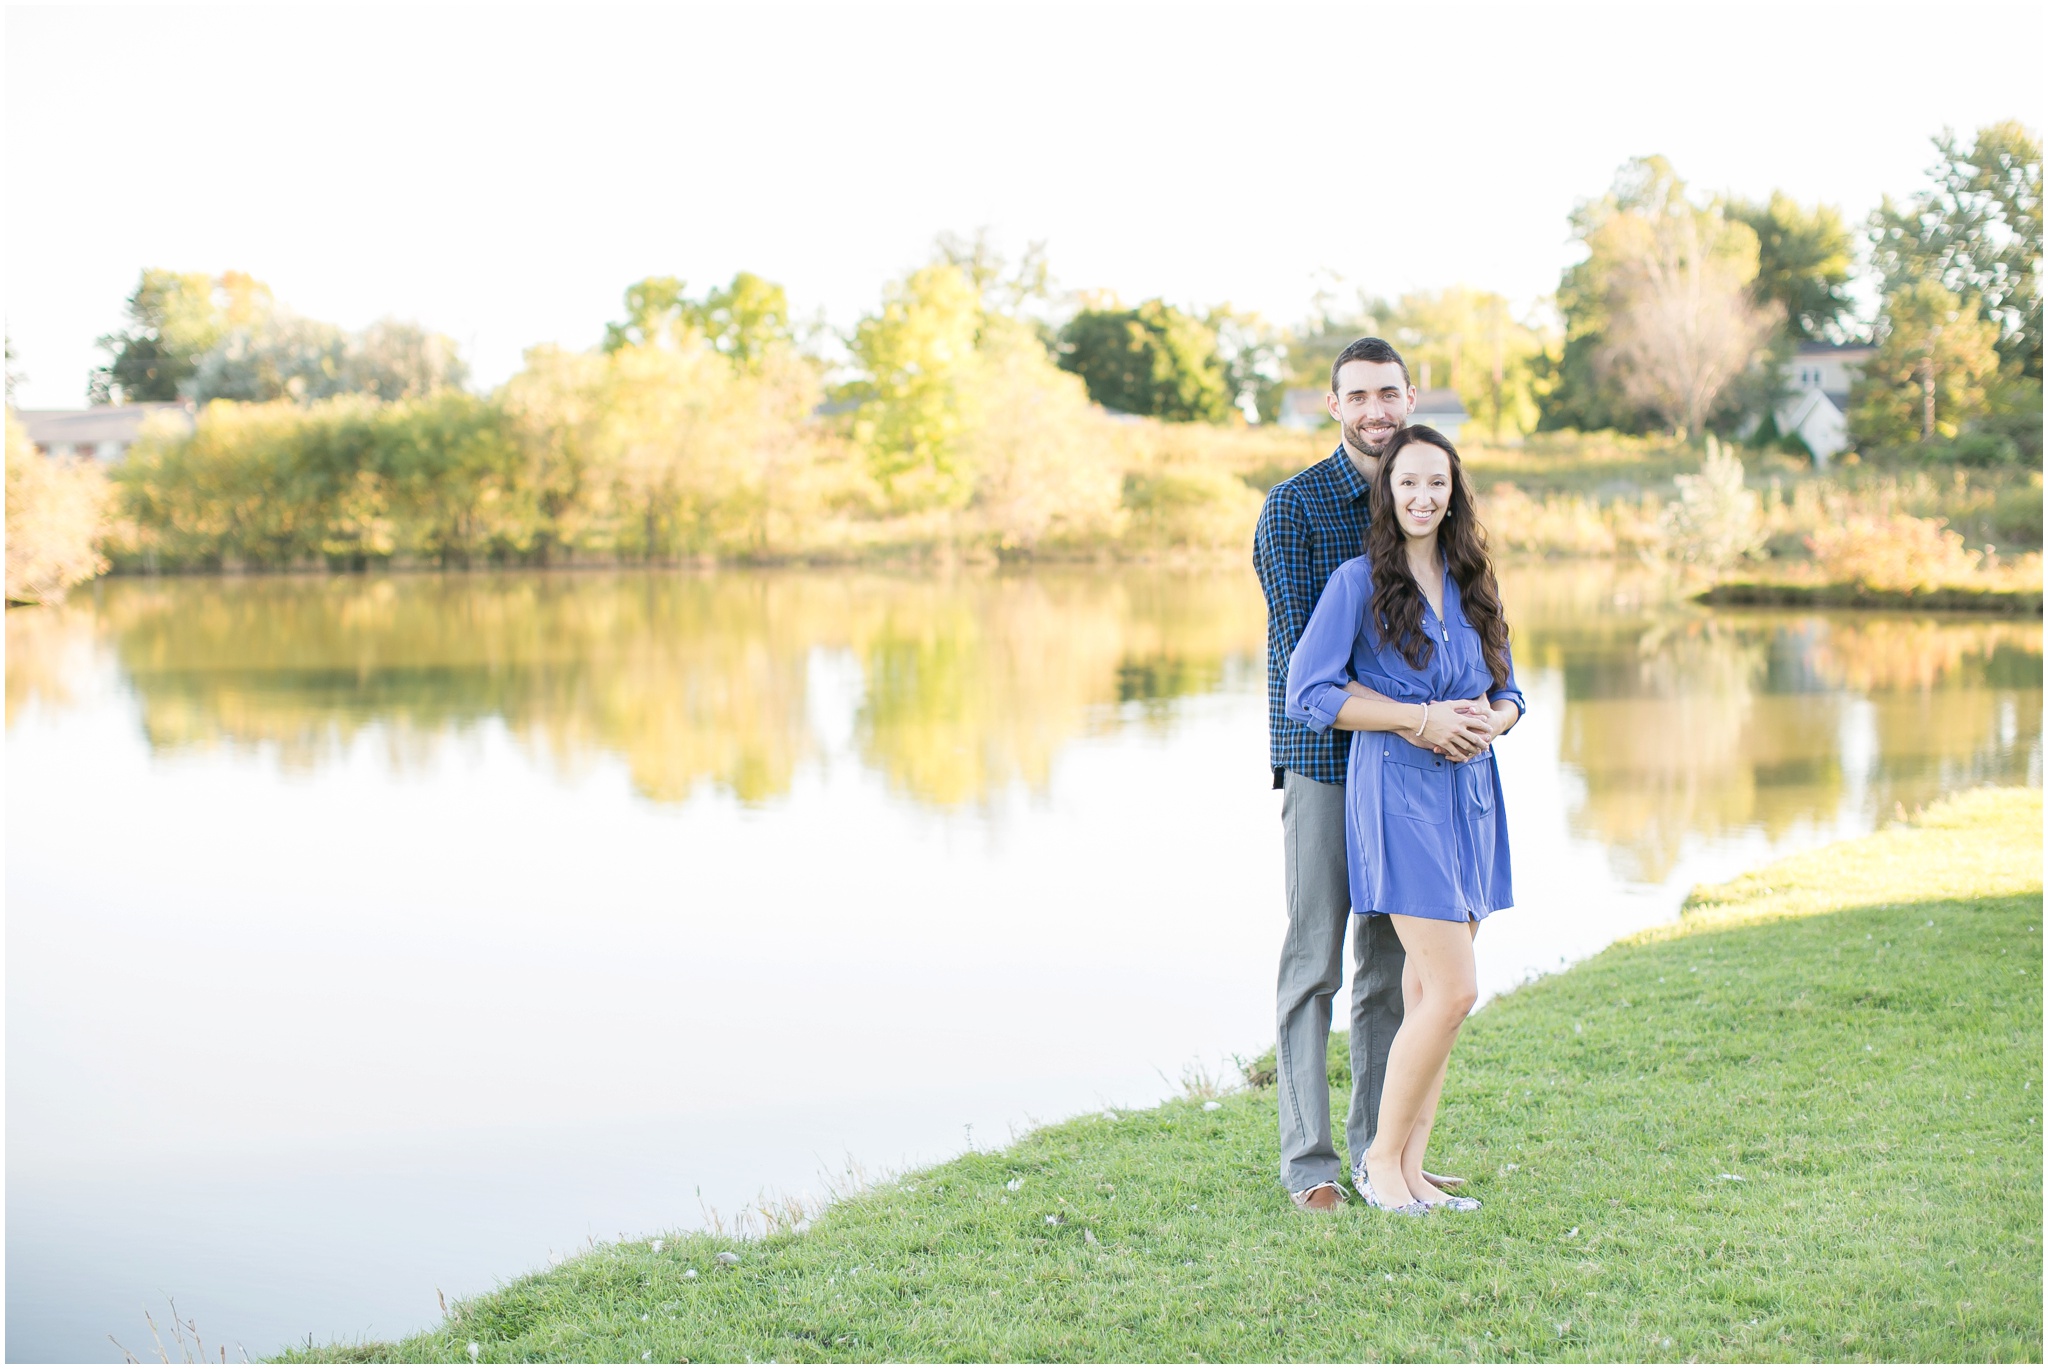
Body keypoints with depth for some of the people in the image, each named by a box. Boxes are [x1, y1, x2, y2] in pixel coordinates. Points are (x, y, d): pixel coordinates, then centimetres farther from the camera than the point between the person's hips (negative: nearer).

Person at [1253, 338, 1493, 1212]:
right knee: (1315, 959, -3)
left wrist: (1494, 706, -9)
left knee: (1392, 959, 9)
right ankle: (1308, 1159, 3)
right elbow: (1298, 647, -15)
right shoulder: (1296, 504, -8)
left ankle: (1379, 1145, 18)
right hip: (1322, 754, -5)